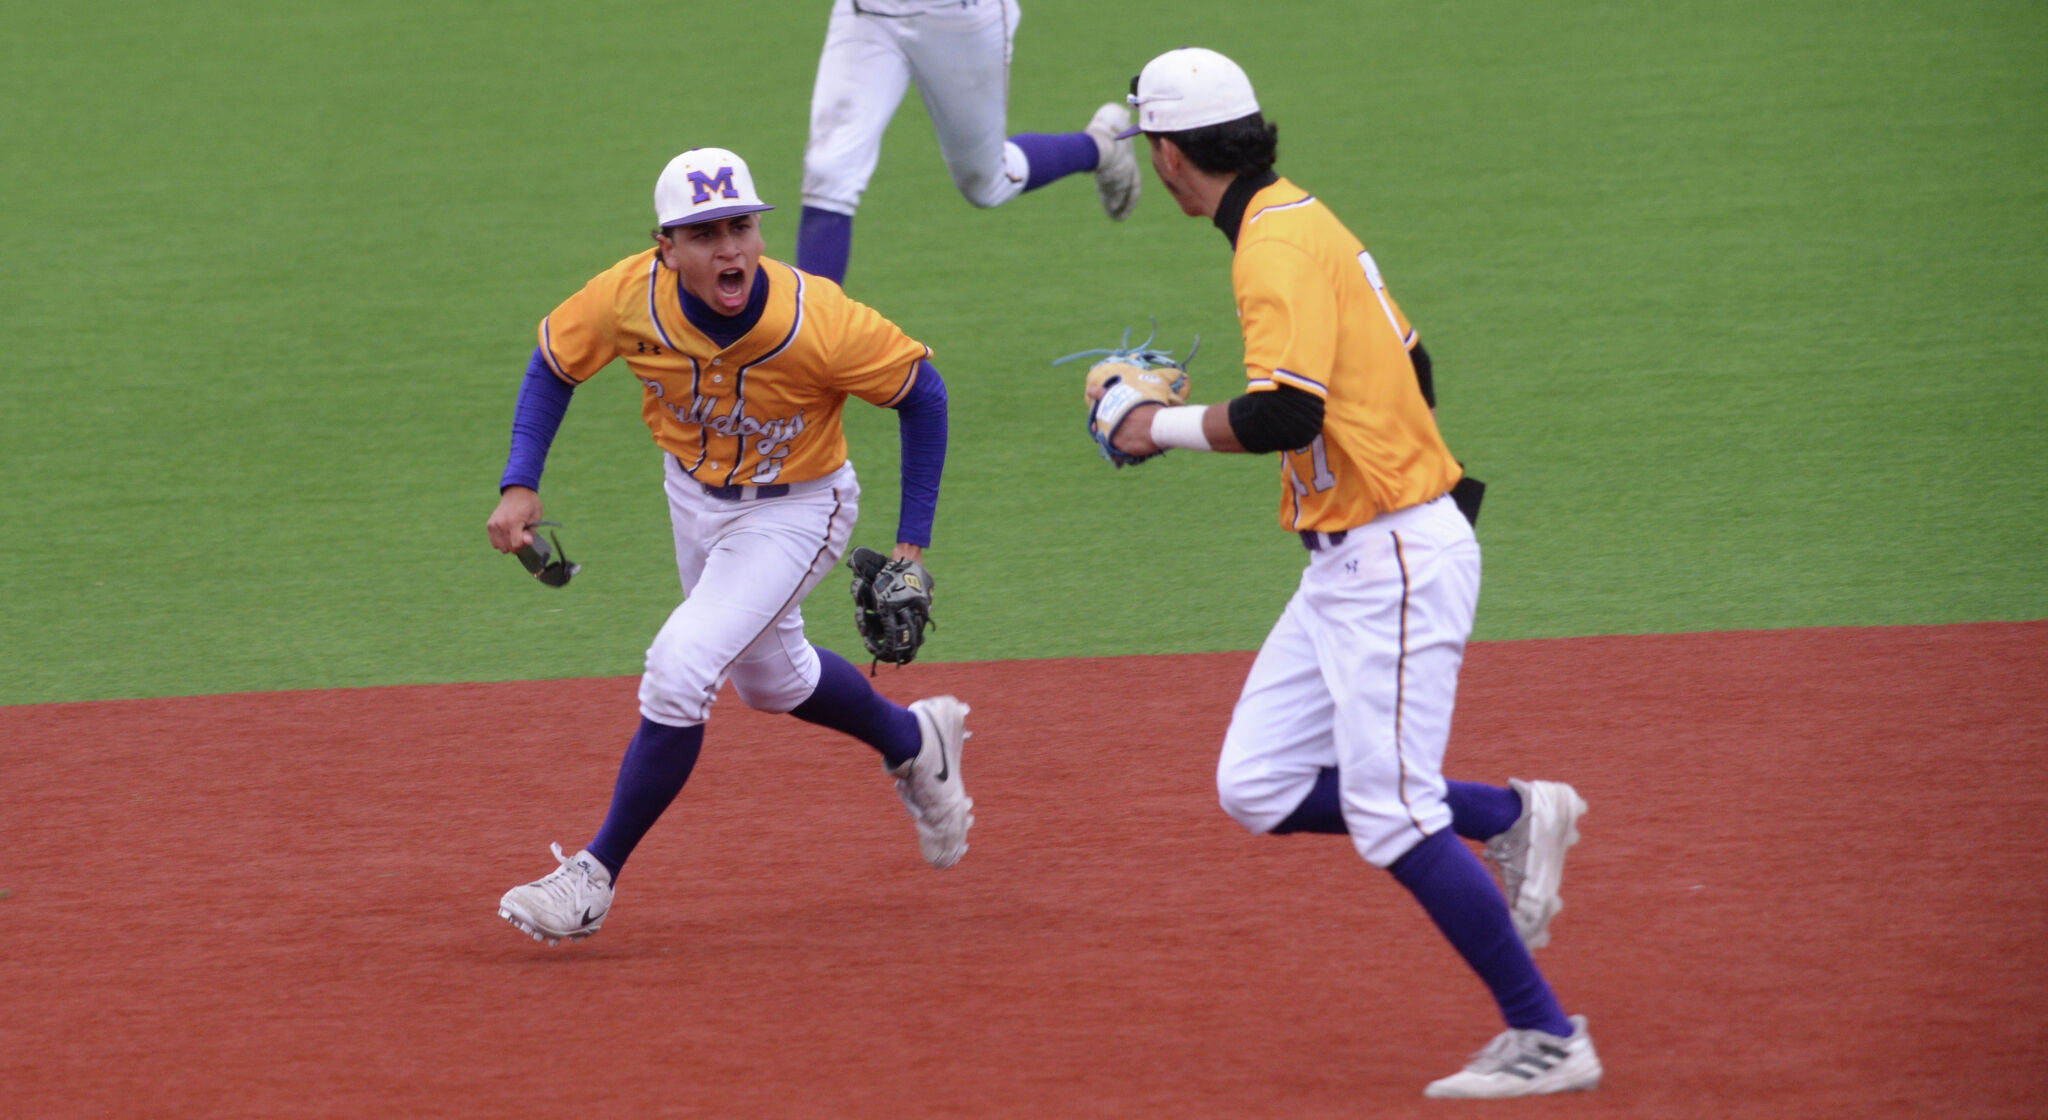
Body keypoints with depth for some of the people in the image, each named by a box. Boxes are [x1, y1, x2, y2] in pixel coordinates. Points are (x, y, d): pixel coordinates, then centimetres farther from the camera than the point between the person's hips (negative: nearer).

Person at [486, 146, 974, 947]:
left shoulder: (816, 325, -35)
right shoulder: (629, 299, -27)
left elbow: (921, 392, -19)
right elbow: (554, 365, -6)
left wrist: (911, 545, -18)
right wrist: (519, 485, -19)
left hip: (795, 512, -5)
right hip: (693, 494, 5)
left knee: (678, 674, -19)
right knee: (770, 682, 24)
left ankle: (597, 875, -3)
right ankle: (913, 743, 53)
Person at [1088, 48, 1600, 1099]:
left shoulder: (1277, 243, -17)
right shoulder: (1300, 220, 14)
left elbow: (1285, 414, -28)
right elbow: (1409, 367, 22)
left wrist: (1162, 426, -13)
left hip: (1393, 559, -10)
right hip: (1347, 565, 10)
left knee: (1390, 816, -10)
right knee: (1258, 789, 9)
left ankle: (1548, 1040, -4)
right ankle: (1511, 817, 16)